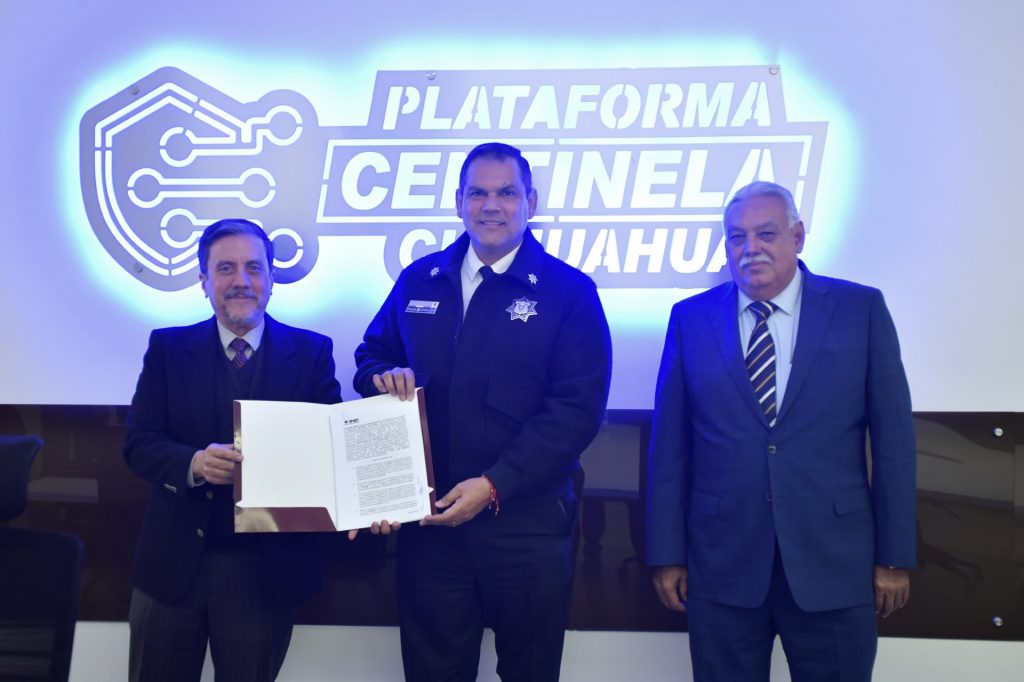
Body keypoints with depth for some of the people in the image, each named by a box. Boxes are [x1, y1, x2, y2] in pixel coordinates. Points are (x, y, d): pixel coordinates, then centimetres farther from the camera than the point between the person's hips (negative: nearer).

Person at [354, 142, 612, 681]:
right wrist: (385, 375, -6)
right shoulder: (418, 281, 10)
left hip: (524, 523, -3)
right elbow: (370, 356, 19)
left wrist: (495, 485, -18)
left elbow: (577, 409, -11)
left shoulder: (570, 292, -4)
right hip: (429, 520, 3)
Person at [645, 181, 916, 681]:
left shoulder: (861, 310, 1)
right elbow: (669, 445, 4)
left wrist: (895, 555, -1)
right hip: (721, 565, 1)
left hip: (834, 564, -1)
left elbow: (892, 436, 1)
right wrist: (667, 554, 2)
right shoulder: (691, 319, 4)